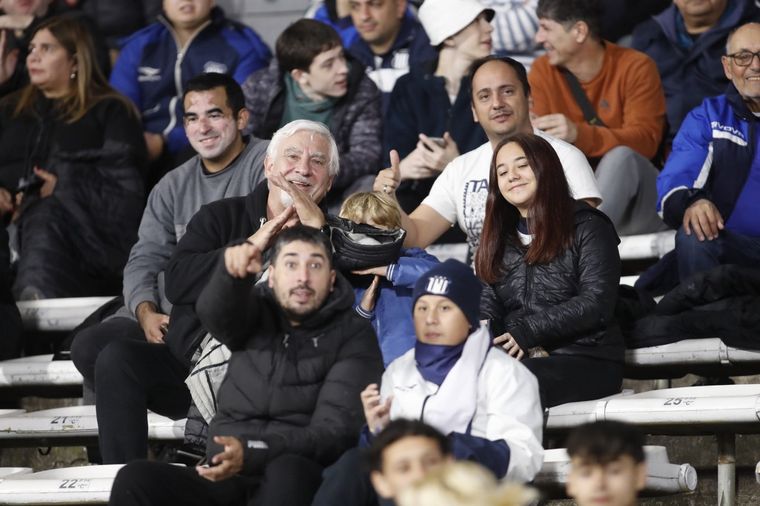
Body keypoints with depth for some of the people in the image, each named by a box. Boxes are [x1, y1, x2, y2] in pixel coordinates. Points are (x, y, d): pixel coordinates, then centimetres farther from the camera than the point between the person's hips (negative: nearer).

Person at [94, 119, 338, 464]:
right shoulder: (221, 216, 14)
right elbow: (177, 281, -3)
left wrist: (317, 229, -12)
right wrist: (250, 246, -6)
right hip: (190, 365, 2)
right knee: (116, 357, -23)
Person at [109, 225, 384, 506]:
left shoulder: (353, 336, 6)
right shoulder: (257, 312, 15)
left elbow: (333, 430, -6)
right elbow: (214, 310, -10)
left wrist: (252, 453, -20)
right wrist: (232, 271, -34)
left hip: (297, 482, -3)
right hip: (225, 477, 3)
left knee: (287, 472, -39)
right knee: (135, 480, -23)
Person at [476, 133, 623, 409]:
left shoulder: (587, 228, 4)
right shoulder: (500, 239, 23)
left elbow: (596, 303, -8)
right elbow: (489, 302, 13)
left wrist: (526, 332, -13)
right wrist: (482, 328, -13)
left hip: (587, 361, -5)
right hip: (518, 359, 5)